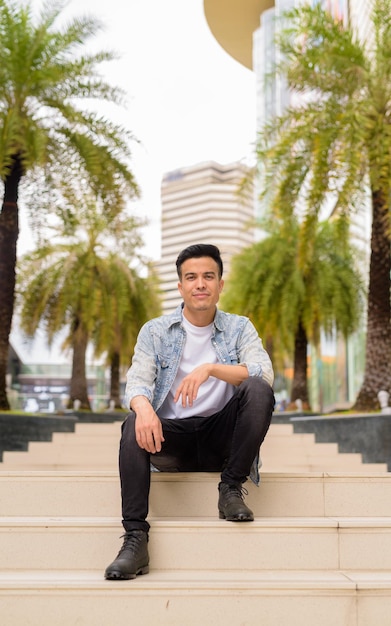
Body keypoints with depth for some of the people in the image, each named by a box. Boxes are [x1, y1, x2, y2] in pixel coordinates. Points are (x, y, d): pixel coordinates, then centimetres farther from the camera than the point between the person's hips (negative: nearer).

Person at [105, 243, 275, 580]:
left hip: (221, 436, 0)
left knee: (259, 390, -25)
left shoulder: (239, 328, 7)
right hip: (173, 437, 0)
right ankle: (135, 538, -32)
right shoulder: (155, 331, 8)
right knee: (134, 424, -31)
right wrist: (143, 406, -32)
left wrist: (210, 369, -27)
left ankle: (231, 489, -16)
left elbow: (264, 373, -11)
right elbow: (137, 381, -6)